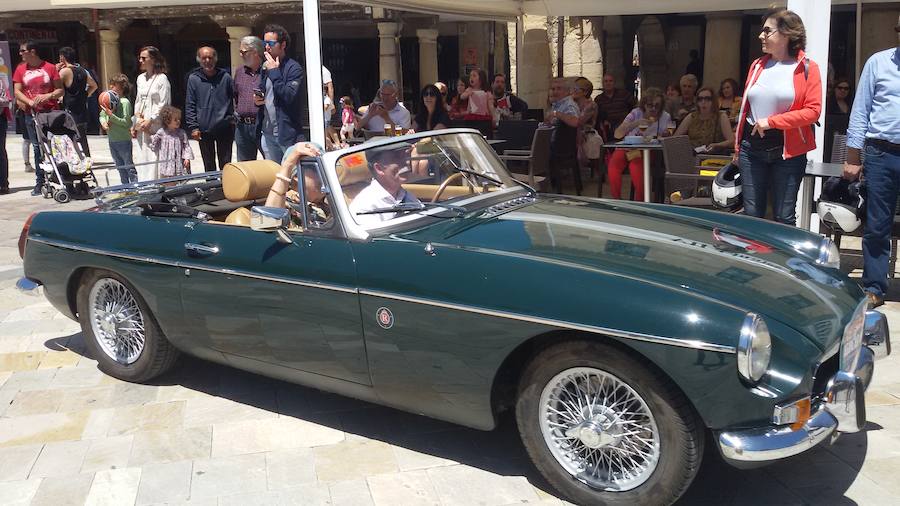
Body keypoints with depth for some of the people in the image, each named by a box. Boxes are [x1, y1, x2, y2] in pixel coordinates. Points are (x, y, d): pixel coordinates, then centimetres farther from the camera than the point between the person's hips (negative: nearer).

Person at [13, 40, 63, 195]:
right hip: (31, 114, 3)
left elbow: (60, 90, 4)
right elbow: (17, 92, 5)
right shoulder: (20, 69, 10)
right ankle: (40, 182, 8)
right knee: (37, 148, 4)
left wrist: (48, 96, -15)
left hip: (51, 112, -2)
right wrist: (30, 102, -13)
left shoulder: (50, 68, 3)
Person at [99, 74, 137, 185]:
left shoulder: (125, 102, -14)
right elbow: (102, 115, 14)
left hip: (124, 140, -8)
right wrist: (103, 122, -6)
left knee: (129, 167, -4)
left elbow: (126, 122, -19)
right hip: (112, 140, 8)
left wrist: (111, 115, -25)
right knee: (120, 167, 17)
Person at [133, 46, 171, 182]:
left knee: (154, 158, -10)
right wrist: (138, 118, 8)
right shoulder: (140, 78, 16)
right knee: (142, 157, 8)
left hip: (156, 125, -7)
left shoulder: (162, 79, -6)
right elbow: (137, 101, 20)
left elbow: (164, 104, -10)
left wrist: (150, 120, -13)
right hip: (141, 126, 7)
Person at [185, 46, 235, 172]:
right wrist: (193, 127, -4)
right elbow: (190, 105, 2)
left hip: (225, 128, -1)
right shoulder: (193, 79, 2)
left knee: (225, 165, 4)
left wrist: (234, 118, -1)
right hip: (204, 130, 1)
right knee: (209, 166, 11)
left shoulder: (225, 77, 2)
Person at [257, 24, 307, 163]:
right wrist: (258, 99, 1)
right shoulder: (265, 67, 13)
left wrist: (274, 72, -17)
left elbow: (289, 97, -22)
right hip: (267, 133, 7)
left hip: (288, 134, -7)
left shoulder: (294, 68, -11)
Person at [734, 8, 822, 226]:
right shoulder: (757, 66, 9)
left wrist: (771, 122, -15)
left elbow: (813, 111, -12)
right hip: (752, 148, 4)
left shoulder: (807, 68, -4)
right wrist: (738, 146, 14)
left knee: (784, 217, 4)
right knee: (751, 214, 8)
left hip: (788, 151, -4)